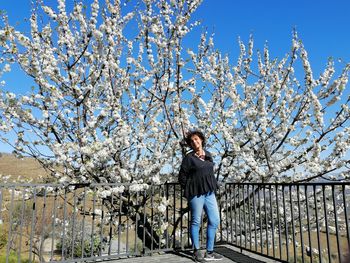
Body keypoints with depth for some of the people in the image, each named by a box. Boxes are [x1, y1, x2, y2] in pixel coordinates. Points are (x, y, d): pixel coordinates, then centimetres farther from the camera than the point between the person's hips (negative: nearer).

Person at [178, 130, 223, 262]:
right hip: (196, 193, -6)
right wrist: (190, 189, 0)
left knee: (215, 221, 7)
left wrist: (213, 186, 14)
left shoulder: (208, 155, 10)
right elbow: (182, 177, -3)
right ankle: (196, 252, 19)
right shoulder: (189, 157, -6)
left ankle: (209, 252, 19)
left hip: (209, 192, 6)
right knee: (196, 221, 3)